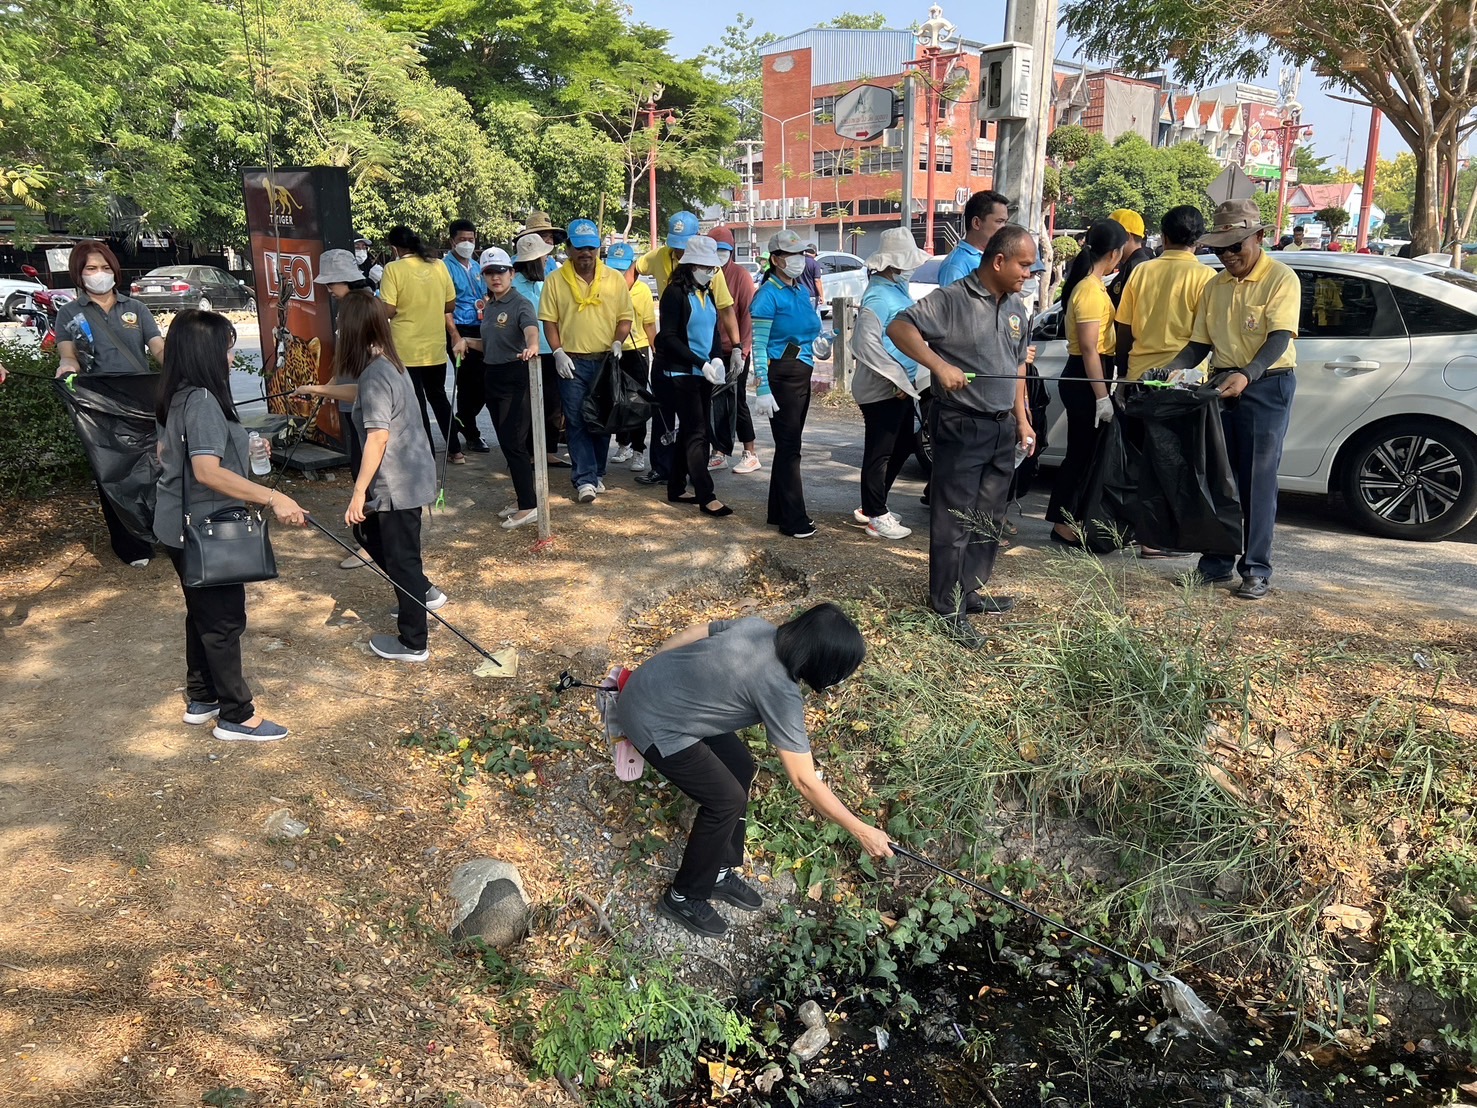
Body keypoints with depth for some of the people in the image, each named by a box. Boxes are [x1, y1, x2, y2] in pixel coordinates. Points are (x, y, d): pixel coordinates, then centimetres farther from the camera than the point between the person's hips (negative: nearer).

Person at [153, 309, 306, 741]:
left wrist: (242, 447, 25)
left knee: (203, 613, 20)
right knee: (224, 620, 1)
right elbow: (208, 472, -33)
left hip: (180, 527, 10)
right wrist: (272, 498, -35)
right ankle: (236, 716, 12)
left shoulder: (178, 397, 7)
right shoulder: (202, 401, -24)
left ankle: (202, 699, 34)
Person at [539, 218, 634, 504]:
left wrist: (618, 342, -9)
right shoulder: (555, 280, 2)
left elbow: (625, 317, 8)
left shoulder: (615, 279, 5)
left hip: (606, 361, 2)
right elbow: (549, 320, 2)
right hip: (571, 362, -1)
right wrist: (558, 352, -8)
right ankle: (585, 480, -3)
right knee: (577, 422, -4)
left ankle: (597, 473, 23)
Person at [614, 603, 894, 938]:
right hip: (654, 722, -9)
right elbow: (804, 781, -20)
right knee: (727, 800, -1)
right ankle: (683, 898, 18)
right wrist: (861, 830, -10)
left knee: (740, 767, 14)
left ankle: (719, 873, 30)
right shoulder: (780, 692, -24)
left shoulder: (758, 627, -4)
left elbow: (691, 634, 7)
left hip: (649, 685, 9)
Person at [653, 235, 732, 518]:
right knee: (696, 432, -9)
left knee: (689, 431, 12)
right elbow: (668, 337, -15)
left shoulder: (707, 293, 12)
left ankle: (676, 489, 22)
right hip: (681, 372, -8)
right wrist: (701, 362, -21)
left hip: (703, 373, 8)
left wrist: (715, 361, -5)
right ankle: (706, 497, -9)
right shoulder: (675, 293, -10)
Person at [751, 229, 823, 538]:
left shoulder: (801, 291, 13)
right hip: (781, 376, -8)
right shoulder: (768, 295, -11)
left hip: (802, 374, 8)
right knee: (789, 447, -5)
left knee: (789, 445, 12)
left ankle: (779, 512, 21)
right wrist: (762, 390, -20)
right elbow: (759, 346, -15)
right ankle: (794, 520, 0)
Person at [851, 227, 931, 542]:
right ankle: (877, 517, 12)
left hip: (901, 387, 10)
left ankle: (872, 506, 30)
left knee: (903, 446, 18)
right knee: (879, 452, 0)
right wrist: (898, 379, -23)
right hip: (882, 390, -10)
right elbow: (866, 345, -26)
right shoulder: (878, 296, -18)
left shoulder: (898, 290, 12)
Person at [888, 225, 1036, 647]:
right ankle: (949, 609, 5)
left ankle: (972, 591, 29)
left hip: (1002, 428, 8)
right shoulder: (952, 299, -12)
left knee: (988, 520, 15)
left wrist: (1021, 418, 17)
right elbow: (899, 327, -19)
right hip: (961, 426, -8)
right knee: (955, 521, -3)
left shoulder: (1016, 307, 13)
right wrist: (939, 365, -29)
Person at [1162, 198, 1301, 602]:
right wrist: (1173, 368, -5)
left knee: (1257, 480, -4)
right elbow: (1200, 343, 15)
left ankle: (1256, 571, 2)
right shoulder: (1215, 286, 13)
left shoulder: (1280, 278, -5)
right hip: (1222, 384, 6)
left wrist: (1247, 375, -33)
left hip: (1267, 385, -6)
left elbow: (1279, 338, -16)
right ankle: (1216, 563, 13)